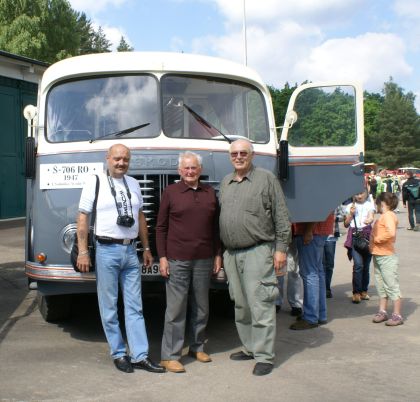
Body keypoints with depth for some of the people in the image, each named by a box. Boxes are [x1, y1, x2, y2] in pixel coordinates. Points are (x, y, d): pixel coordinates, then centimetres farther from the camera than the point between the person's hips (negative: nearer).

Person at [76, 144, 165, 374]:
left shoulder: (133, 184, 12)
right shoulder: (95, 183, -3)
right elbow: (83, 218, -5)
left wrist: (146, 248, 16)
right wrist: (82, 252, -10)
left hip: (131, 250, 4)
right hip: (107, 251, -4)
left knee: (135, 306, 6)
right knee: (109, 306, 4)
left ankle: (140, 356, 10)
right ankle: (118, 354, 16)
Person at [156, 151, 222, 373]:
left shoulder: (210, 193, 10)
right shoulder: (171, 192, 1)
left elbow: (216, 227, 14)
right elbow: (161, 227, 0)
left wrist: (218, 255, 9)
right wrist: (162, 257, -6)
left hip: (204, 260, 4)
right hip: (177, 261, -4)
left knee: (201, 307, 13)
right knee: (176, 309, -1)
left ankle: (197, 347, 29)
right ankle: (170, 356, 6)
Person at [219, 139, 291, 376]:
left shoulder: (267, 179, -1)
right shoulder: (225, 183, 17)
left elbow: (282, 217, -3)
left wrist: (281, 249, -9)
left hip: (258, 252, -6)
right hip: (231, 254, 6)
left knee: (260, 305, -7)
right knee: (241, 305, 12)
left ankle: (264, 356, 0)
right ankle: (250, 348, 25)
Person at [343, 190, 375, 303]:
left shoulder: (370, 205, 11)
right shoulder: (350, 206, 13)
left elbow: (371, 217, -7)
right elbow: (346, 224, 12)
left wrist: (369, 220, -30)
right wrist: (351, 214, -3)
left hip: (367, 235, 1)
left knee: (366, 265, 5)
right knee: (358, 264, -14)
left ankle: (364, 291, 19)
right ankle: (356, 293, -11)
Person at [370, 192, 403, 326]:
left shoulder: (388, 215, -14)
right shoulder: (383, 216, 16)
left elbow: (391, 233, -30)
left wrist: (377, 239, -19)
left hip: (387, 256, -10)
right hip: (378, 256, 10)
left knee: (391, 285, -4)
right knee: (381, 286, 15)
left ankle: (397, 315, 1)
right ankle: (382, 312, 24)